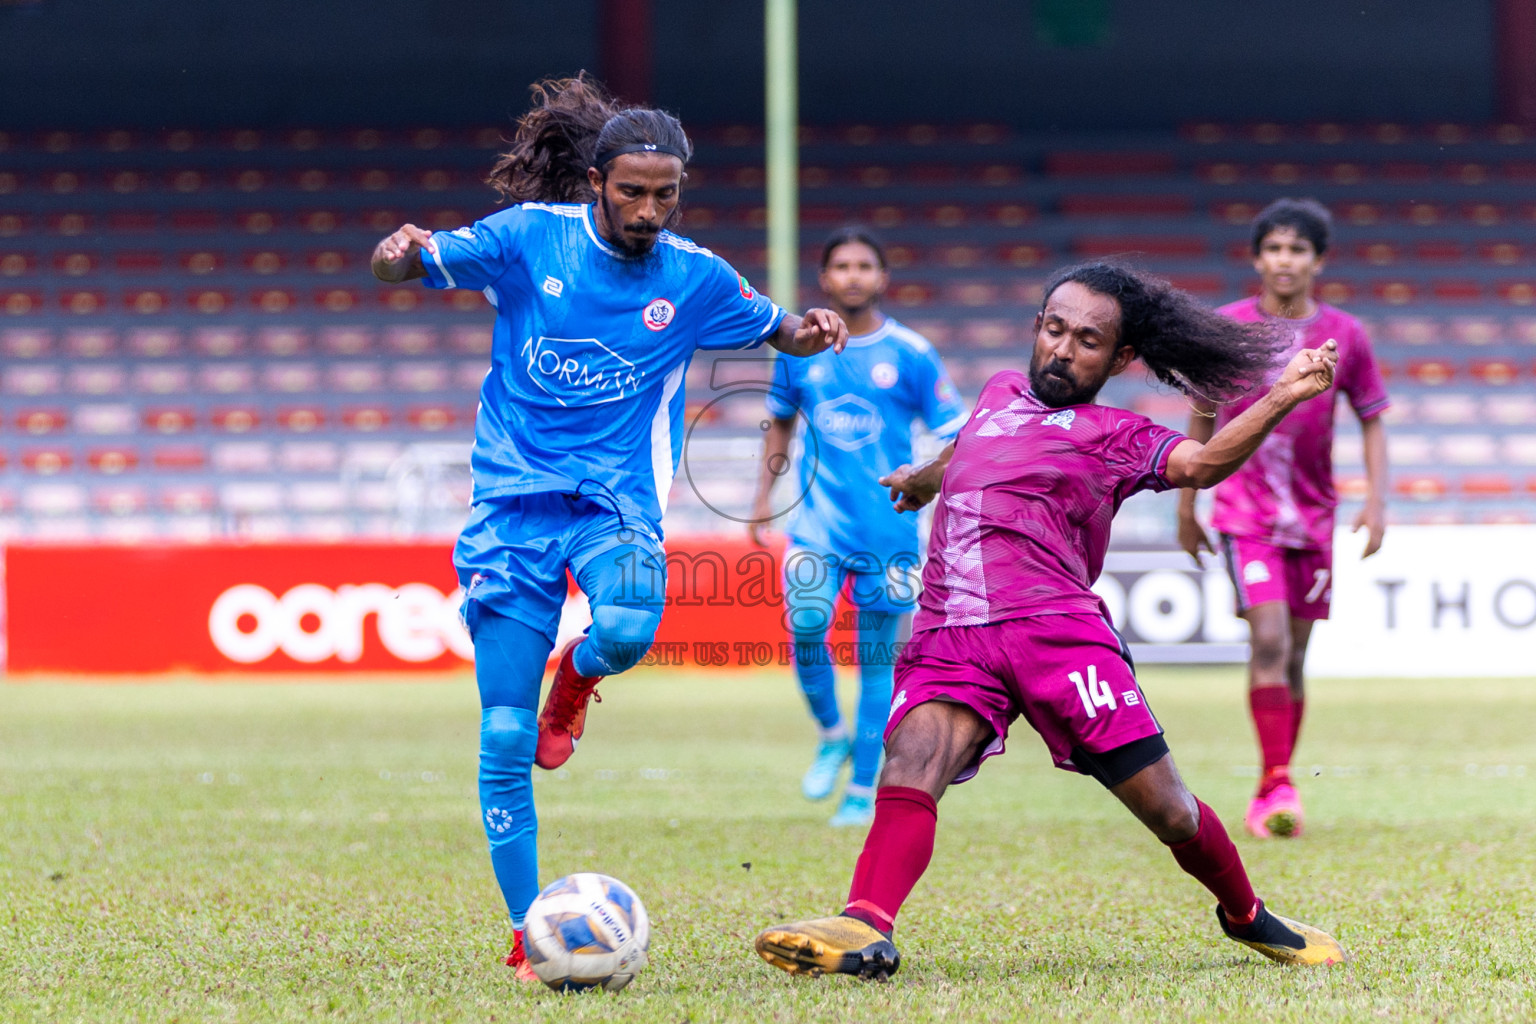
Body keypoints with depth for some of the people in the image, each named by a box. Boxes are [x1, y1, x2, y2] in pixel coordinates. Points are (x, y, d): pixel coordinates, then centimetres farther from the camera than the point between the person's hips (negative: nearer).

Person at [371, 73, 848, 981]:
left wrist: (812, 331, -6)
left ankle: (576, 678, 5)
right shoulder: (530, 236, -3)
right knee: (504, 738, -5)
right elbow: (417, 264, -5)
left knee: (630, 628, -35)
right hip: (512, 500, 0)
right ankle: (528, 935, 8)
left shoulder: (694, 277, 2)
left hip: (616, 498, 0)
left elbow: (776, 331, 18)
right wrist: (402, 251, -30)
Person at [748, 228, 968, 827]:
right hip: (819, 517, 1)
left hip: (889, 524, -1)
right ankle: (831, 734, 7)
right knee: (805, 621, -20)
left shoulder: (910, 354, -2)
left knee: (878, 654, 2)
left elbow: (955, 437, 2)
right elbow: (780, 423, 19)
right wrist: (763, 498, 15)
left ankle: (864, 790, 12)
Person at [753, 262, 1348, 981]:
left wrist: (1283, 398, -23)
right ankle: (865, 931, -44)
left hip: (1054, 625, -3)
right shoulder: (1001, 393, 26)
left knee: (1165, 809, -4)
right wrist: (922, 480, 68)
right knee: (910, 765, -26)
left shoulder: (1115, 435, 10)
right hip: (948, 637, 3)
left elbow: (1199, 463, -10)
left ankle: (1246, 916, 22)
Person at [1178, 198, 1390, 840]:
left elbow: (1372, 421, 9)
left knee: (1293, 658, 7)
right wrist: (1186, 507, 9)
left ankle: (1270, 797, 18)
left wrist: (1376, 500, -4)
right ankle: (1277, 786, -18)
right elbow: (1201, 420, 8)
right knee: (1269, 642, -18)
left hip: (1313, 516, 2)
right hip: (1244, 510, -2)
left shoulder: (1346, 336, 0)